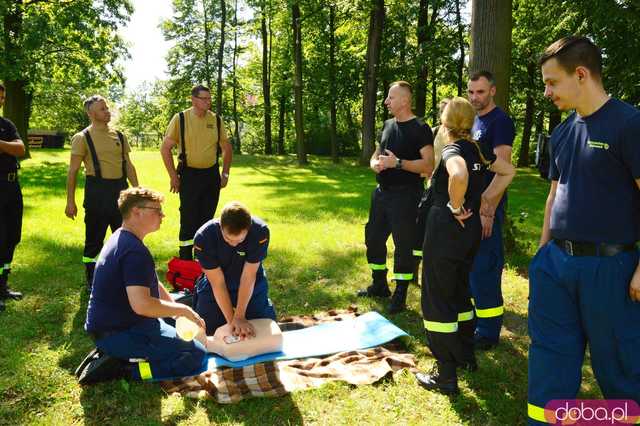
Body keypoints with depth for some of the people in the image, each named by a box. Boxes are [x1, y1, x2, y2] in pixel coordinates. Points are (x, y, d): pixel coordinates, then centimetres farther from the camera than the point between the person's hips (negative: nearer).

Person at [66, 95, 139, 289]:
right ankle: (91, 281, 19)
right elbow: (73, 171, -4)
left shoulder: (119, 136, 12)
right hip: (97, 192, -5)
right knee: (94, 239, 4)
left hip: (120, 189, 5)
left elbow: (128, 166, 16)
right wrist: (70, 201, -7)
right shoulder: (83, 137, -3)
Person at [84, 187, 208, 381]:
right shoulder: (135, 251, -23)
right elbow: (142, 305, -34)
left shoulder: (121, 239, 11)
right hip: (118, 334, -10)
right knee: (197, 355, -12)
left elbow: (152, 285, 18)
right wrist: (183, 310, -20)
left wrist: (177, 308, 12)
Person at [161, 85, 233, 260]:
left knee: (207, 219, 11)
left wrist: (225, 173, 7)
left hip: (211, 175, 4)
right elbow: (165, 148, -3)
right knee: (188, 219, -3)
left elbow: (226, 148, 14)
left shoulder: (216, 120, 4)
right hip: (189, 175, -3)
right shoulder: (180, 119, -6)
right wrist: (173, 176, -6)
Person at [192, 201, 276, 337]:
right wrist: (231, 320, -25)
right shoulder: (203, 238, -31)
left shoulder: (260, 231, -31)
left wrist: (239, 316, -26)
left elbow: (248, 277, -26)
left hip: (251, 286, 0)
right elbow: (218, 283, -25)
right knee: (207, 330, -1)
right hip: (214, 286, 0)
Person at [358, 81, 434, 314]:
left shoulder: (420, 129, -11)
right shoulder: (387, 125, 12)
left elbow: (428, 165, -18)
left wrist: (398, 163, -24)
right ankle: (379, 285, 33)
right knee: (373, 237, 15)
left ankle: (400, 295, 14)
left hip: (406, 195, -8)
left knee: (404, 244, 0)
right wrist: (375, 163, -3)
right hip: (382, 192, 8)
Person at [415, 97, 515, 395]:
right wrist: (484, 199, 10)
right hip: (471, 229, 8)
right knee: (460, 291, 23)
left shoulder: (451, 150, -16)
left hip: (446, 228, -8)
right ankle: (466, 356, 36)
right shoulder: (478, 149, 7)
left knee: (437, 299, 0)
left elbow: (459, 175, -39)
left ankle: (446, 376, 6)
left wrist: (456, 207, -22)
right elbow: (508, 171, 19)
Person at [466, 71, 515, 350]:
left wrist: (489, 210, -23)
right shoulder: (473, 121, 14)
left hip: (487, 206, -8)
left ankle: (489, 332, 9)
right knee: (469, 264, 16)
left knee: (484, 267, -3)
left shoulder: (501, 122, -10)